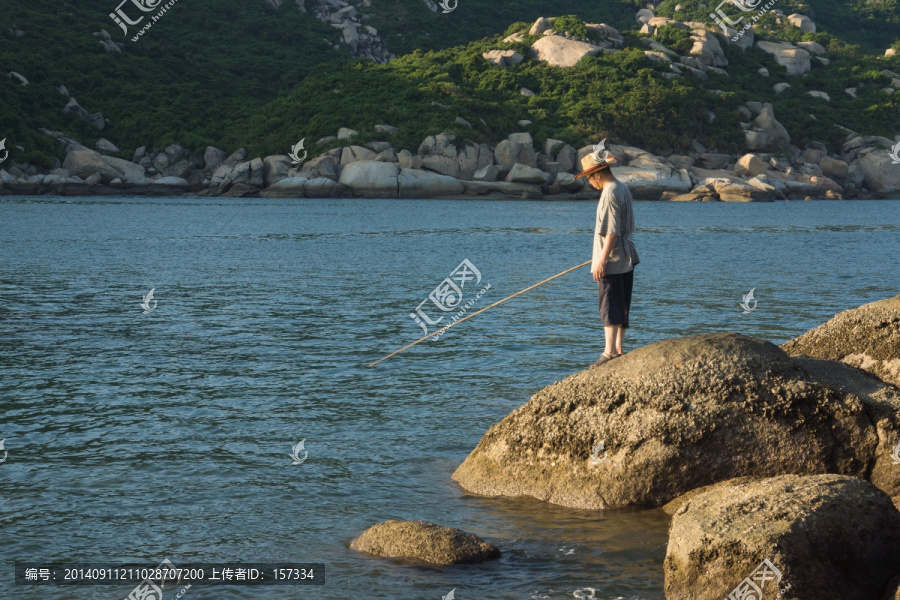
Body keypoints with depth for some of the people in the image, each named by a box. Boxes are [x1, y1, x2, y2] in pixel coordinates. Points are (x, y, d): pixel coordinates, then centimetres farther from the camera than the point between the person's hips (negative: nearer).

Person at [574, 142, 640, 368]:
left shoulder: (610, 194, -18)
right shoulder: (623, 189, 12)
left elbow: (612, 232, -23)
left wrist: (601, 260, -20)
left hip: (612, 261, -10)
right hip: (627, 259, 10)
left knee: (609, 306, -7)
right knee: (622, 305, 13)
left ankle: (610, 352, -7)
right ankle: (618, 349, 19)